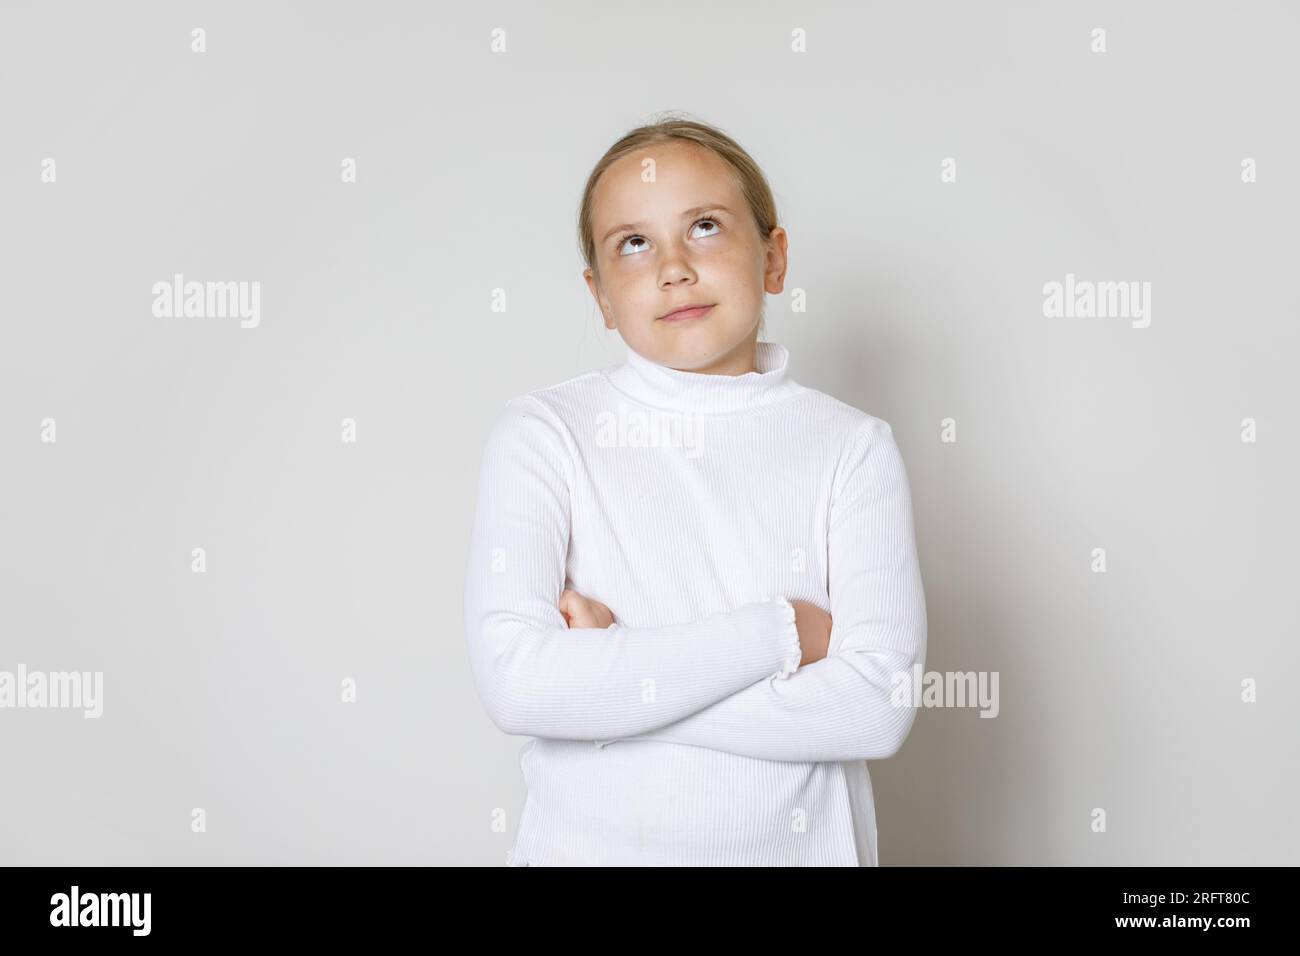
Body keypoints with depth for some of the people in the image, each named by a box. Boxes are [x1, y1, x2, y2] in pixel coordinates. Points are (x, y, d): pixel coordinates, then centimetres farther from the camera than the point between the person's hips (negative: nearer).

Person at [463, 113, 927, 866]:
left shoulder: (852, 446, -8)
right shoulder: (544, 433, -9)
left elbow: (878, 706, -18)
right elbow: (515, 681, -21)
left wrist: (602, 673, -19)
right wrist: (777, 634, -19)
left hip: (798, 843, 0)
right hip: (590, 844, 0)